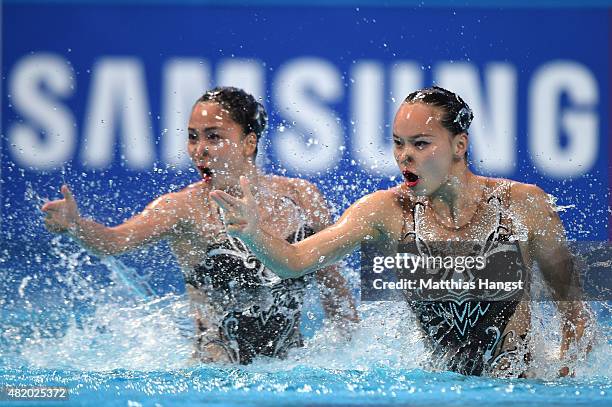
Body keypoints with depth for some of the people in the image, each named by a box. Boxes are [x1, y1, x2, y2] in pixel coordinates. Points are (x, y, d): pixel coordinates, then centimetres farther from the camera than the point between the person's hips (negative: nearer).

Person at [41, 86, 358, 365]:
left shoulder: (301, 197, 1)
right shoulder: (186, 207, -9)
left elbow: (331, 281, 13)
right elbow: (114, 241, -25)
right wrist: (74, 224, -45)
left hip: (292, 364, 4)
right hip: (220, 368, -4)